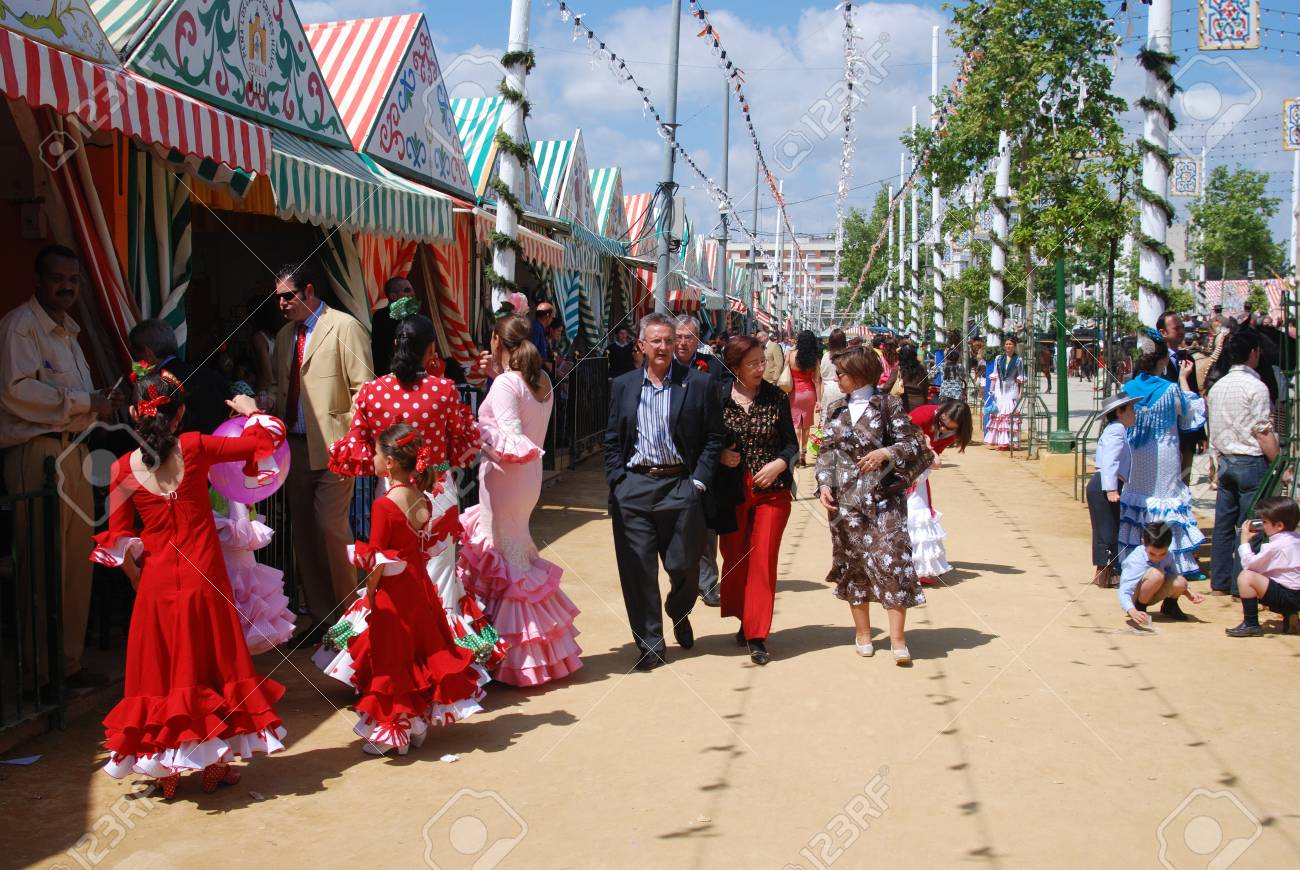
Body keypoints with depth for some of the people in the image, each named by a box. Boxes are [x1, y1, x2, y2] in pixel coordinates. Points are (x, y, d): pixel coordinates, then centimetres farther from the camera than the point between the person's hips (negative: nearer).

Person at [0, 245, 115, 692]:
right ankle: (40, 675, 0)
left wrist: (98, 404, 9)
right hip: (37, 454, -9)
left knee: (78, 565, 9)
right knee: (43, 569, -7)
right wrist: (85, 402, -13)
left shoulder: (67, 332, 23)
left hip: (74, 453, 9)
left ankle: (69, 664, 17)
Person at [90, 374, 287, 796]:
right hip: (204, 579, -1)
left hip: (155, 583, 1)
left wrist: (139, 579, 14)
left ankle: (165, 770, 19)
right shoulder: (194, 448, -9)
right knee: (210, 666, 11)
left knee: (160, 669, 12)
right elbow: (262, 441, -1)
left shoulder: (123, 468, -5)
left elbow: (119, 538, 0)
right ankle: (215, 765, 19)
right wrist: (252, 411, 18)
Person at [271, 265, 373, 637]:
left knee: (331, 529, -10)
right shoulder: (285, 335, 15)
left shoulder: (345, 327, -7)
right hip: (295, 448, 7)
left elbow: (365, 390, -11)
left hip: (331, 448, -7)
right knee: (304, 532, 9)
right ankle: (319, 614, 19)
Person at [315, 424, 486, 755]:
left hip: (392, 594, -7)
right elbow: (428, 547, 7)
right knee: (422, 652, 17)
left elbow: (376, 561, -18)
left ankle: (393, 733, 16)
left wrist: (368, 593, -6)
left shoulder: (384, 506, -20)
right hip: (420, 587, 7)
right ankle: (419, 725, 29)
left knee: (390, 660, 6)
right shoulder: (424, 500, 0)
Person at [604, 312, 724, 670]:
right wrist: (616, 480, 1)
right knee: (637, 569, 3)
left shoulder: (697, 384, 0)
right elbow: (612, 440, 11)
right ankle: (649, 644, 16)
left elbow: (713, 437, 1)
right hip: (633, 487, 2)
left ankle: (679, 615, 40)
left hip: (680, 486, -2)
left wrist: (698, 481, -6)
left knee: (684, 566, 7)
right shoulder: (623, 386, 8)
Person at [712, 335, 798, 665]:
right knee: (734, 559, 9)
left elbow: (791, 442, 6)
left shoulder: (775, 397, -1)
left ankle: (757, 637, 2)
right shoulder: (717, 396, -4)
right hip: (731, 492, 0)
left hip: (772, 489, 0)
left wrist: (779, 463, -12)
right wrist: (720, 455, -13)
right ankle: (745, 621, 31)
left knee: (763, 560, -4)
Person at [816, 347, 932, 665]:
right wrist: (824, 484, -3)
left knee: (891, 559, -11)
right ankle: (863, 633, 21)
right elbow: (827, 451, 12)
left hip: (884, 497, -4)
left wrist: (887, 452, -19)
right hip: (845, 499, 4)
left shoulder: (888, 405, 0)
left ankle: (898, 638, -6)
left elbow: (912, 443, -1)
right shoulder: (837, 410, 12)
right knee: (853, 563, 8)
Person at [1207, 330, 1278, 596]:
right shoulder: (1255, 387, -12)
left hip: (1224, 461, 7)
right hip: (1251, 462, -7)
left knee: (1223, 524, 10)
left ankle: (1219, 583, 16)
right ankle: (1242, 586, 0)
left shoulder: (1217, 386, 10)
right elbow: (1263, 433, -15)